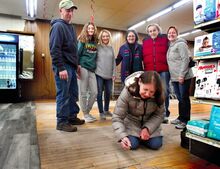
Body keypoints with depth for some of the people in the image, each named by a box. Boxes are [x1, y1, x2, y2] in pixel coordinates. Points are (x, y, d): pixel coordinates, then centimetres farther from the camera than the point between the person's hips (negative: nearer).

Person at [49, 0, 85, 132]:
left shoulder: (71, 27, 20)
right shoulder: (58, 26, -7)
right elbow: (54, 49, -16)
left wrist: (76, 64, 17)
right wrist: (61, 68, -21)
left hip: (72, 66, 9)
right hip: (63, 67, -9)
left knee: (73, 94, 12)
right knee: (63, 95, -3)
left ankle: (72, 117, 25)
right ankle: (62, 122, 8)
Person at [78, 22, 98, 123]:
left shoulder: (95, 42, 16)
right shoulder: (82, 40, 2)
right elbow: (77, 53, -4)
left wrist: (95, 66, 14)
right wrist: (78, 66, -13)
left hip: (92, 69, 5)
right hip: (83, 68, -5)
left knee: (94, 92, 2)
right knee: (83, 92, -1)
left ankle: (87, 111, 20)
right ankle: (85, 114, 11)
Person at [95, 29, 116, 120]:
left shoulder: (111, 48, 12)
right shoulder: (97, 47, -1)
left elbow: (113, 61, 11)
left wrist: (114, 73, 6)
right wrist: (95, 71, -10)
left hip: (109, 75, 4)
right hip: (99, 74, -4)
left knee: (108, 93, 10)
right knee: (100, 93, 0)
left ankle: (106, 110, 27)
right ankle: (101, 112, 11)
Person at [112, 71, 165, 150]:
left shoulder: (158, 95, -25)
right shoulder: (128, 92, -31)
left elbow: (159, 115, -11)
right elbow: (117, 117, -26)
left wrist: (147, 128, -27)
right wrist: (122, 136, -40)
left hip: (150, 123, 2)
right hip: (132, 122, -2)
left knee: (156, 145, -12)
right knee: (132, 145, -18)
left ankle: (142, 136, 20)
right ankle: (136, 136, 18)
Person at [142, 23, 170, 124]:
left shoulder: (165, 39, 7)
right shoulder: (145, 41, 13)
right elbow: (143, 56, 9)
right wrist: (145, 68, 1)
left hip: (163, 70, -2)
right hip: (150, 71, 2)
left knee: (165, 91, 0)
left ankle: (164, 114, 9)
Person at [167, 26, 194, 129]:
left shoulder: (181, 44, -6)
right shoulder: (170, 46, 18)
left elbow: (185, 59, -15)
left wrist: (182, 75, -21)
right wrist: (172, 75, 14)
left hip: (183, 77, -8)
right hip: (174, 78, 8)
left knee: (184, 98, -2)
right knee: (180, 98, 14)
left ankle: (185, 120, 7)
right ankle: (181, 117, 24)